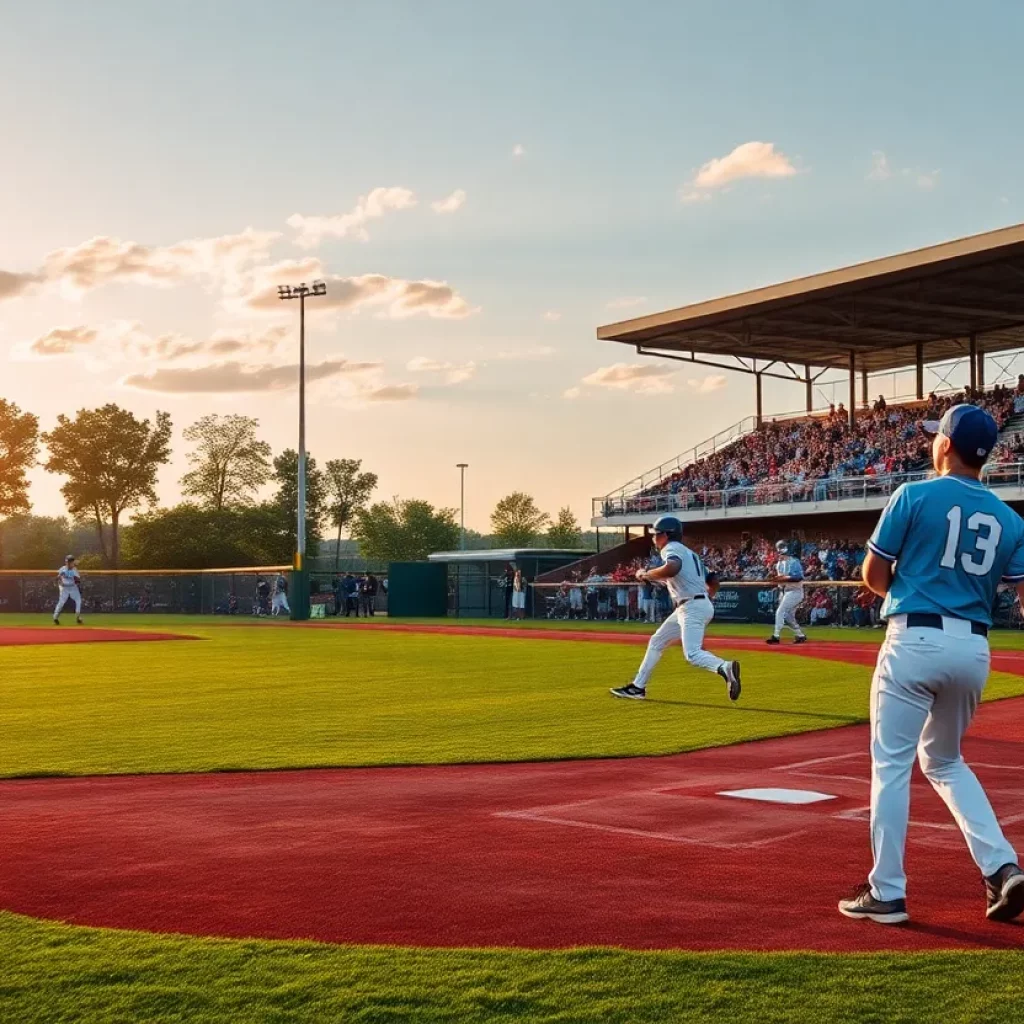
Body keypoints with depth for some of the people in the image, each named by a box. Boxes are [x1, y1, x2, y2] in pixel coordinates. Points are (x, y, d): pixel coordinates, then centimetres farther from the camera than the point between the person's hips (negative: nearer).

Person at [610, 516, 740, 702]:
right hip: (686, 609, 10)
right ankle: (638, 687, 24)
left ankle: (724, 668, -43)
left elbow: (673, 568, -29)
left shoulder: (671, 548, -5)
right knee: (656, 642, 18)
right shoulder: (689, 553, 23)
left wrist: (647, 574, -14)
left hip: (692, 608, -10)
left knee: (692, 654, -22)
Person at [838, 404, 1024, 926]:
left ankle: (887, 893, 5)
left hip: (915, 641, -5)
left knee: (891, 765, 3)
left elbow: (874, 576, 0)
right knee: (944, 760, 22)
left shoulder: (914, 496, -4)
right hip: (974, 649, 5)